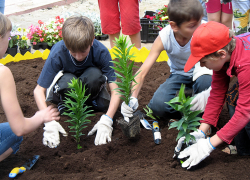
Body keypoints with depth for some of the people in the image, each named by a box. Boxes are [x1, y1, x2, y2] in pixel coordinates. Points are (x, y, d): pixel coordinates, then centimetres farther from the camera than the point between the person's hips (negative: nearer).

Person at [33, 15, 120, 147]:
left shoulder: (100, 51, -30)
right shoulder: (57, 53, -32)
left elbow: (115, 89, -30)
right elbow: (39, 90, -29)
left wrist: (106, 120, -43)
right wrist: (49, 122, -41)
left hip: (88, 85, 1)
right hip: (65, 86, -1)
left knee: (95, 75, -35)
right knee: (67, 81, -38)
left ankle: (89, 102, -4)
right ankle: (65, 106, -5)